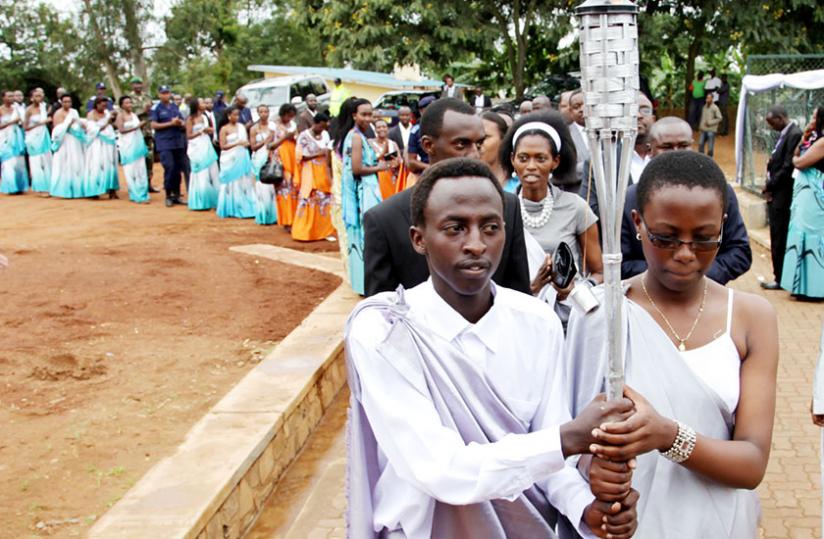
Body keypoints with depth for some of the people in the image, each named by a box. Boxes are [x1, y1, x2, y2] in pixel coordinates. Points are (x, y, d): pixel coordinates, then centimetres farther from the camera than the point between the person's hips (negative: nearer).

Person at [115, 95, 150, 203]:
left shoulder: (135, 115, 13)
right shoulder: (121, 116, -3)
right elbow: (121, 130, -15)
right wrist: (136, 127, -15)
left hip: (138, 145, 5)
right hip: (128, 145, -5)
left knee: (141, 170, 2)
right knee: (131, 171, -3)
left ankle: (142, 194, 8)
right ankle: (136, 196, -2)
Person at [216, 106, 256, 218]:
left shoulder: (242, 126, 10)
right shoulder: (224, 129, -5)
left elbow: (247, 140, 17)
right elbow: (223, 146, -10)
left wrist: (246, 143, -6)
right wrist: (237, 143, -17)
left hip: (243, 158, 5)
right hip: (230, 159, -5)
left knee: (245, 183, 3)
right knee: (233, 184, -1)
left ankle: (245, 208, 7)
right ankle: (232, 209, 5)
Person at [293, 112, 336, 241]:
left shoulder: (325, 134, 8)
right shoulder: (304, 136, -7)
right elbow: (303, 156, -11)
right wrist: (320, 153, -16)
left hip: (324, 171, 5)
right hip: (310, 173, -5)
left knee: (325, 201, 3)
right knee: (310, 201, -4)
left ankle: (325, 231, 8)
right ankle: (305, 232, 2)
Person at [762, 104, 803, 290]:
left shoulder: (794, 135, -16)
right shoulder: (785, 134, 13)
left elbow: (788, 167, -20)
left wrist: (770, 186, -11)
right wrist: (769, 186, 5)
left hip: (782, 196, -9)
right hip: (776, 195, 9)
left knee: (779, 239, -2)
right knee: (778, 238, 13)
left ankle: (781, 279, 5)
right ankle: (781, 276, 19)